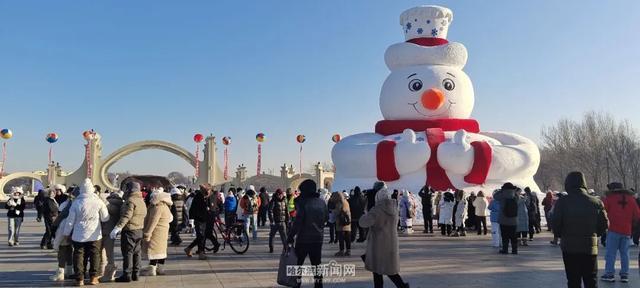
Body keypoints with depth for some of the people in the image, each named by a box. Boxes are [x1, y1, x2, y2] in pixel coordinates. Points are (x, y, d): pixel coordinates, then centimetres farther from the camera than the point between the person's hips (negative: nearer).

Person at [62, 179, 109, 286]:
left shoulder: (76, 203, -8)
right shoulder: (98, 202, -9)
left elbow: (70, 220, -2)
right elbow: (105, 218, -2)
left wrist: (66, 232, 12)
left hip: (79, 235, 0)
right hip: (95, 235, 0)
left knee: (79, 255, 9)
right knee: (95, 255, 10)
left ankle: (79, 279, 9)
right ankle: (93, 277, 13)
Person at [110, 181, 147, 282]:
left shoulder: (130, 200, -14)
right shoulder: (142, 201, 15)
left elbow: (126, 216, -23)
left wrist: (117, 228, -26)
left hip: (129, 231, -9)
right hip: (140, 230, 9)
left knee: (127, 253, -2)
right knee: (136, 253, 13)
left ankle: (127, 275, 1)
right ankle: (135, 274, 19)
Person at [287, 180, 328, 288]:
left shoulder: (303, 203, -15)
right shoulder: (321, 202, 2)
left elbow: (298, 222, -18)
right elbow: (326, 217, 14)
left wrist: (290, 236, -12)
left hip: (304, 238, -5)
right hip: (318, 238, 5)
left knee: (298, 262, 8)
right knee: (317, 263, 12)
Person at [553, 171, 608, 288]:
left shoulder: (562, 202, -8)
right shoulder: (596, 203, -1)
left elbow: (556, 226, -9)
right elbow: (604, 225, 1)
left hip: (569, 248, -2)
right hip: (590, 248, 2)